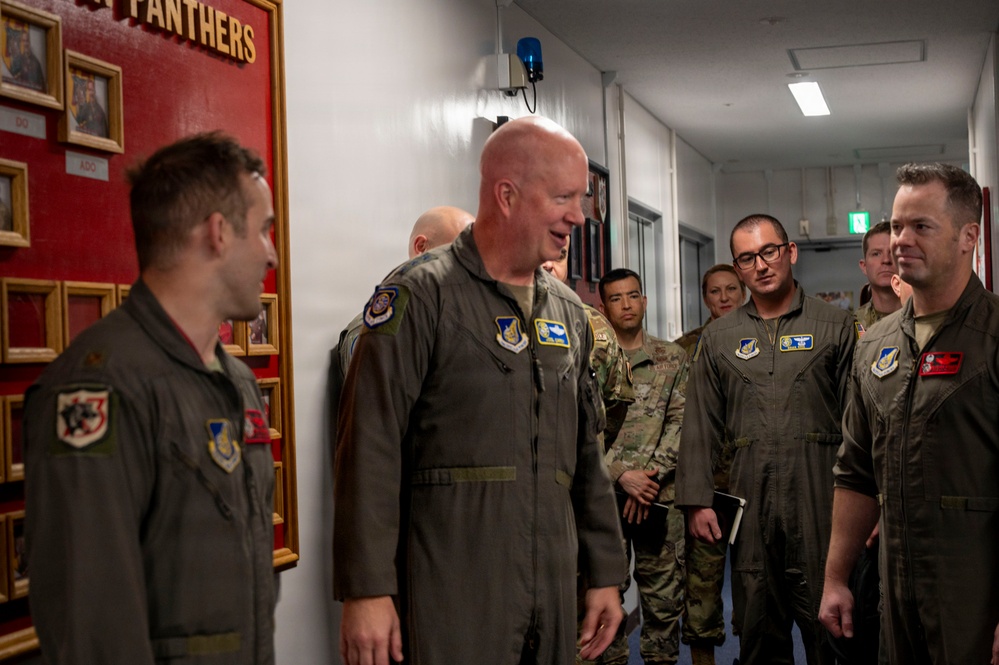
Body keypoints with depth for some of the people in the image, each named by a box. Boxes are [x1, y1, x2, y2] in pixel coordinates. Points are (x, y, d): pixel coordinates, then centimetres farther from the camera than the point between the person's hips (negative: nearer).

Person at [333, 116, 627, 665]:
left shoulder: (568, 312, 14)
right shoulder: (423, 295, -8)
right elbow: (370, 450, -14)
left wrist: (606, 573, 17)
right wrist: (366, 590, -18)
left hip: (552, 598, 7)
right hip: (450, 600, -6)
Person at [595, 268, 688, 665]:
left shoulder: (673, 359, 9)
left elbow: (680, 424, 2)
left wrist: (651, 476, -9)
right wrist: (622, 476, -11)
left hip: (659, 496, 1)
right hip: (603, 497, -1)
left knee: (664, 597, 5)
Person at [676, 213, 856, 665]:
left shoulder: (836, 327, 6)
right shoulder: (718, 339, 13)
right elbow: (700, 428, 11)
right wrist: (697, 500, 3)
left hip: (820, 497, -2)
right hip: (749, 503, 2)